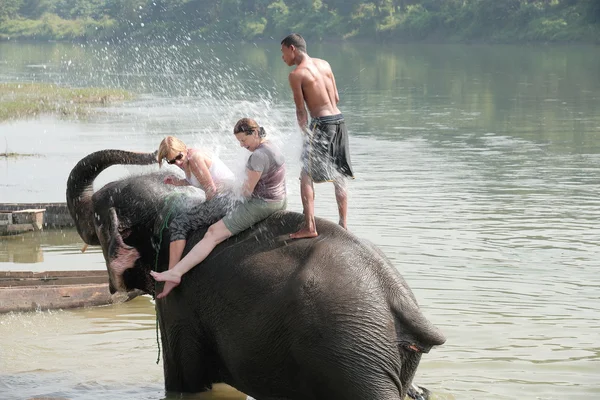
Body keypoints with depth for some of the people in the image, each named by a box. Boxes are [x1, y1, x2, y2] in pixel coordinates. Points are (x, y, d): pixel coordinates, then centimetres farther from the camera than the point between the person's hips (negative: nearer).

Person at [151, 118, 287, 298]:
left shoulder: (258, 156, -23)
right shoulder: (272, 147, 9)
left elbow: (247, 191, -19)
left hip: (260, 205, -11)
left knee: (213, 234, -12)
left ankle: (176, 273, -15)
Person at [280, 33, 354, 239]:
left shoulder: (296, 74, -7)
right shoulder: (324, 64, 12)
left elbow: (301, 110, -5)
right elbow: (336, 98, 14)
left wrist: (306, 134, 4)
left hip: (322, 122, -7)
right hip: (339, 120, 7)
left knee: (306, 176, -3)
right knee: (339, 177, 15)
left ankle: (309, 226, -12)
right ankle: (343, 225, 18)